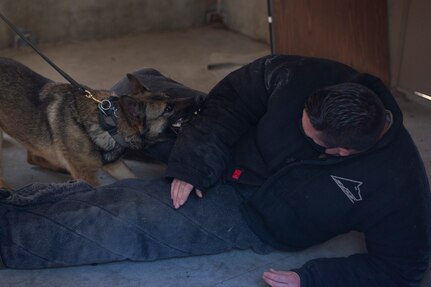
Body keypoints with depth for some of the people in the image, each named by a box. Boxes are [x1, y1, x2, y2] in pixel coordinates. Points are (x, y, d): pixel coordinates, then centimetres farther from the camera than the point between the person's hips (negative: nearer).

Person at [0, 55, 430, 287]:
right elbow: (229, 101, -9)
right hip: (220, 169, 4)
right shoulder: (297, 77, -22)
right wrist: (193, 165, -18)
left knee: (126, 223, -16)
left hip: (255, 223, -3)